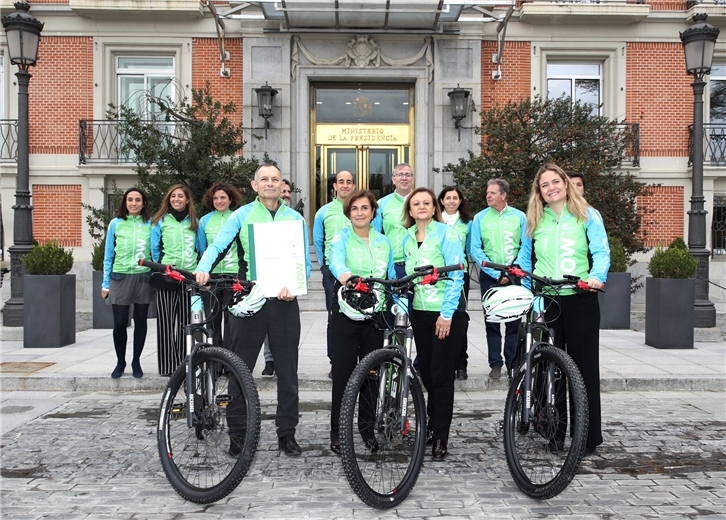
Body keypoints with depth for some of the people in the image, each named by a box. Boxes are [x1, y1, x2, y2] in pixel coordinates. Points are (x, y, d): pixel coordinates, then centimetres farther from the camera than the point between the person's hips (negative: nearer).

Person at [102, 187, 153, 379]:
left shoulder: (150, 224, 2)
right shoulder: (116, 224, 3)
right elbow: (108, 255, 7)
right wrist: (105, 283, 5)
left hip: (143, 277, 0)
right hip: (120, 277, 0)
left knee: (140, 321, 7)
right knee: (120, 323, -1)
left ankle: (136, 361, 20)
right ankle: (120, 362, 17)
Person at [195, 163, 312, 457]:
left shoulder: (295, 218, 11)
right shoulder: (242, 215, 6)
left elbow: (305, 263, 8)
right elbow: (218, 244, -7)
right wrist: (203, 268, -27)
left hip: (284, 301, 2)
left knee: (287, 372, 7)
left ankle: (287, 434, 20)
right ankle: (238, 435, 15)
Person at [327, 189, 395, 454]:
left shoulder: (383, 242, 12)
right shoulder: (341, 238, -2)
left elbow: (392, 277, 14)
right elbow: (336, 261, -23)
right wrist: (344, 275, -45)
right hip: (346, 311, -3)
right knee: (344, 371, -2)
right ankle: (337, 432, 7)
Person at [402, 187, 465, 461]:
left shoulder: (446, 233, -9)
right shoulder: (407, 238, 10)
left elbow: (456, 275, -13)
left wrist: (446, 313, -16)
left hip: (447, 314, -6)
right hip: (420, 313, 6)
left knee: (441, 375, -3)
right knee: (426, 373, 11)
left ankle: (440, 437, 6)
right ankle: (432, 426, 27)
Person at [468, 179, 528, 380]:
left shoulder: (519, 216, 2)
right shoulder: (480, 218, 2)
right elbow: (475, 250, -3)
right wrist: (496, 273, -11)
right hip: (489, 276, 0)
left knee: (514, 322, 3)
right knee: (492, 322, 2)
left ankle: (513, 363, 12)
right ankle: (495, 364, 8)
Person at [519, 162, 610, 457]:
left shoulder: (587, 215, 4)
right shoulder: (533, 220, 13)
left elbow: (601, 251, -5)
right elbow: (526, 258, 20)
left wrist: (596, 276, -24)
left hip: (580, 300, -2)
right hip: (545, 300, 3)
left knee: (585, 366, 2)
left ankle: (589, 436, 9)